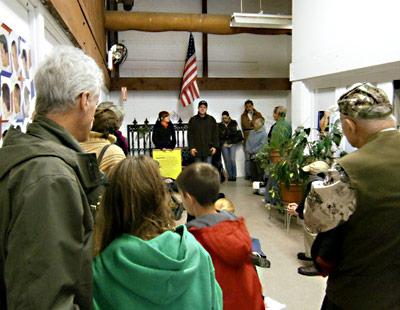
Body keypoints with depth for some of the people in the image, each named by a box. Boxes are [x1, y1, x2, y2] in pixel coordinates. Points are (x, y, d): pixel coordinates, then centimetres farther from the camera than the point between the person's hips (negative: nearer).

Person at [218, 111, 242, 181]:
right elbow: (219, 136, 9)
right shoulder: (220, 125, 8)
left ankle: (234, 175, -1)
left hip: (232, 144, -2)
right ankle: (230, 175, 6)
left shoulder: (233, 123, 4)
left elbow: (236, 133, 0)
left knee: (232, 159, -10)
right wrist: (223, 143, -2)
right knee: (227, 160, -1)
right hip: (224, 145, 2)